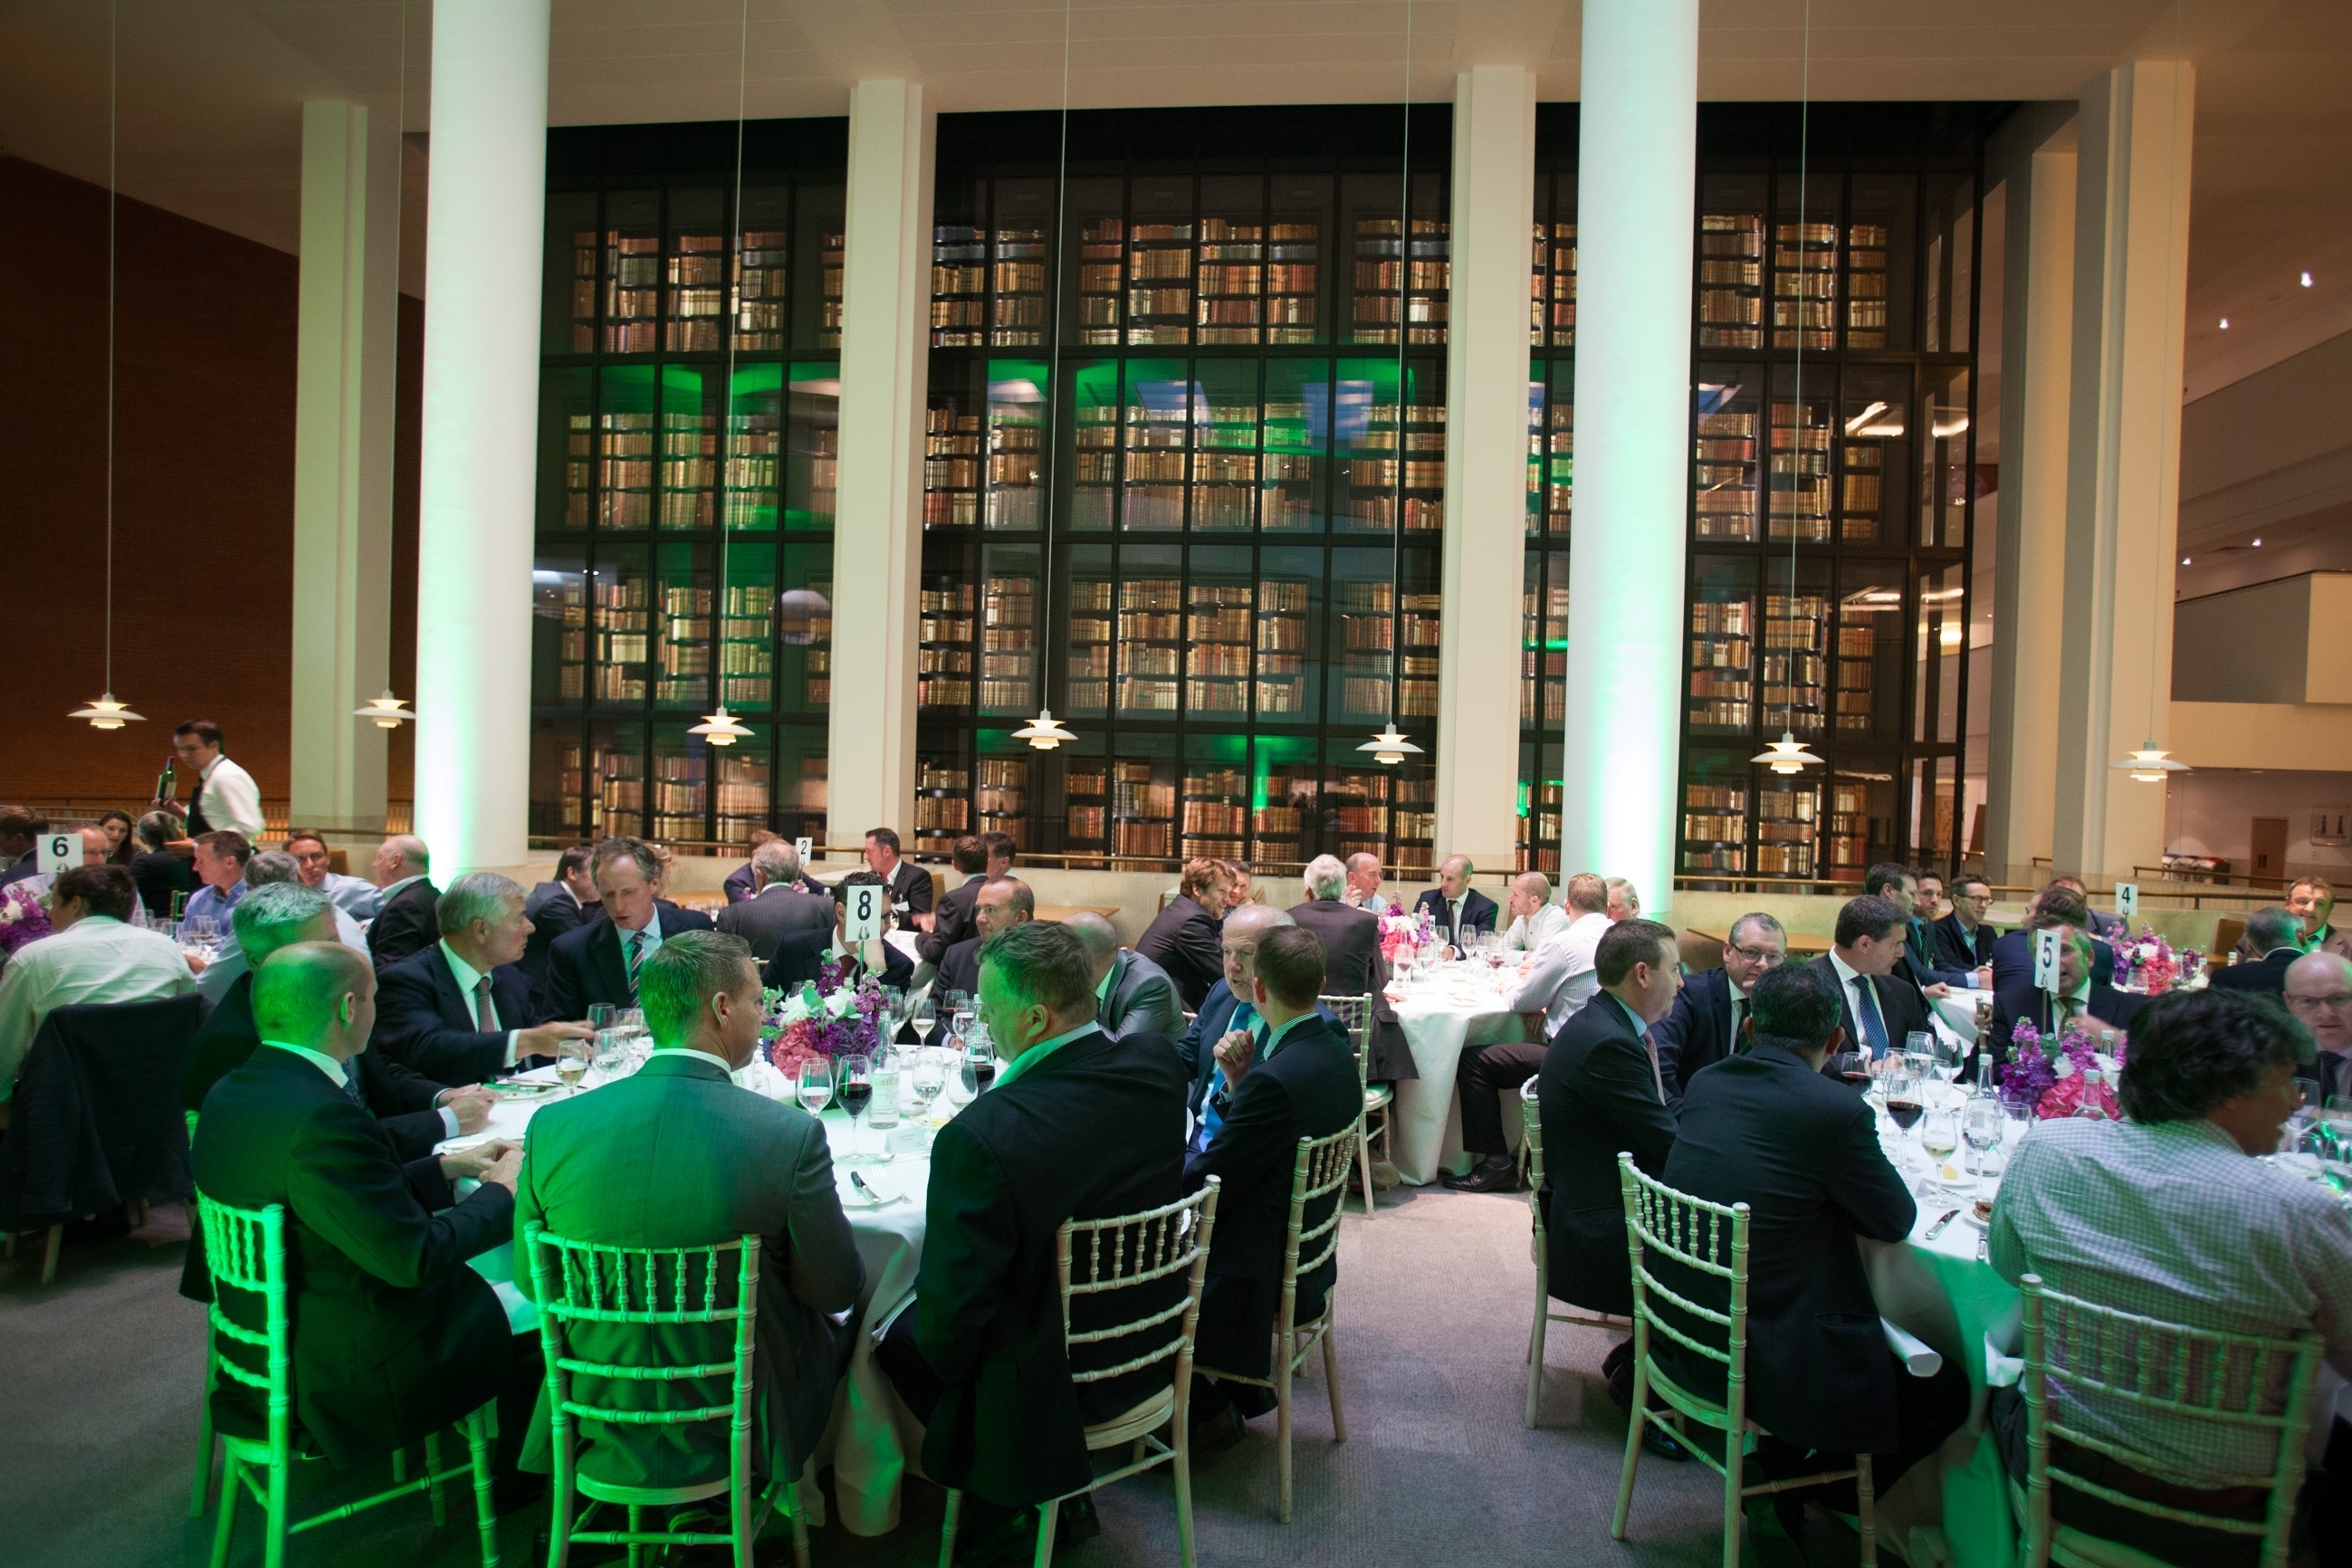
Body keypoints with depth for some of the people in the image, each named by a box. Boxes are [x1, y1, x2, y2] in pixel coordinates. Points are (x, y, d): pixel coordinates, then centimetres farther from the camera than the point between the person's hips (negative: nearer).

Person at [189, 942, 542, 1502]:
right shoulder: (320, 1119, -31)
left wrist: (445, 1168, 8)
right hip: (343, 1378, -9)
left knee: (488, 1287, 23)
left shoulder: (229, 1095, -2)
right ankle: (516, 1485, 30)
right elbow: (414, 1257, -27)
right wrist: (501, 1193, -12)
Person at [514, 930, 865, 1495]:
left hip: (597, 1438, 3)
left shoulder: (552, 1126, -12)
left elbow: (530, 1280, 2)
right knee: (838, 1324, 27)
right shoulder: (791, 1134, -22)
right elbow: (836, 1289, -11)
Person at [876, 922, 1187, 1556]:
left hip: (1047, 1389, -6)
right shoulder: (1159, 1067, -14)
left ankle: (995, 1508, 33)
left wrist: (948, 1356, -2)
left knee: (898, 1336, 19)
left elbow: (952, 1308, -23)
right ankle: (1064, 1494, 36)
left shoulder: (979, 1137, -33)